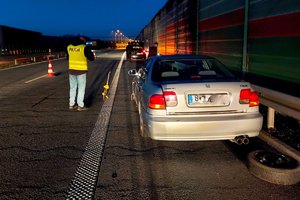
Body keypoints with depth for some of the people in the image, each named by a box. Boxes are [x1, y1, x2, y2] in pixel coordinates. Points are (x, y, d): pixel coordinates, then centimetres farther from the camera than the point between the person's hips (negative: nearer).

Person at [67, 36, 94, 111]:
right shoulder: (84, 48, -12)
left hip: (71, 70, 5)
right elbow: (91, 58, -7)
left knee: (73, 87, 15)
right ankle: (80, 106, 5)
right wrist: (90, 51, 11)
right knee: (81, 88, 4)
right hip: (81, 71, -5)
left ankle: (71, 104, 21)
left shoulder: (69, 47, 4)